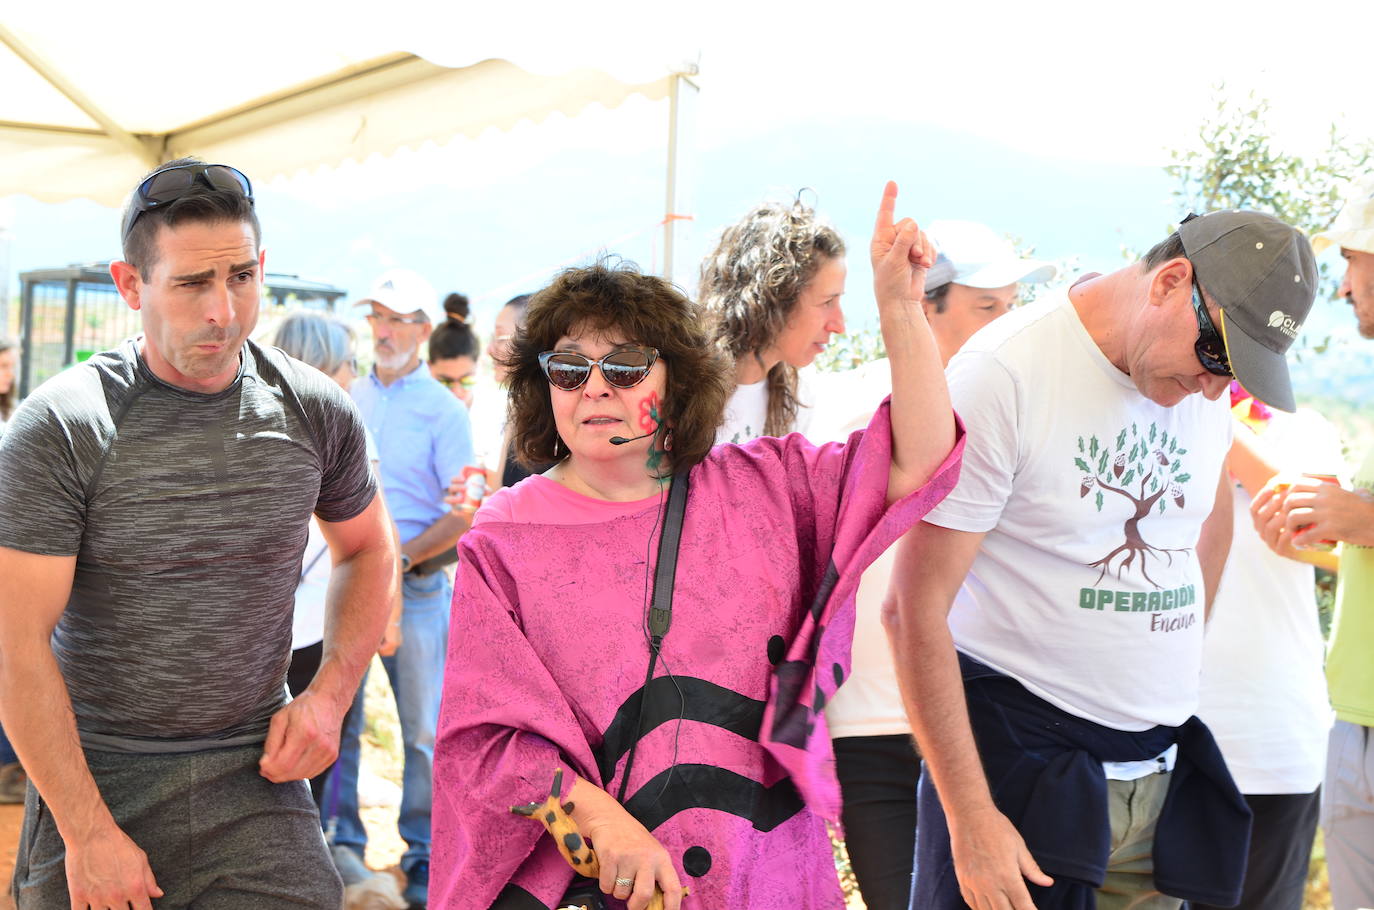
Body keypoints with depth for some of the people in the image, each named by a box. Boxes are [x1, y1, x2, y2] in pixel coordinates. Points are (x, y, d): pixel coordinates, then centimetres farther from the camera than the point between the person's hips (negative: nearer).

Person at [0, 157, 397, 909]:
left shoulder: (315, 411, -2)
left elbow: (367, 551, 15)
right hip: (95, 774, -2)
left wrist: (330, 694, 1)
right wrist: (89, 834, -14)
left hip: (255, 776, 2)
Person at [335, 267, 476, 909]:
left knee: (423, 727, 1)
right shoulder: (348, 399, 13)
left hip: (414, 585, -4)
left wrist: (401, 557, -13)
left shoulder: (443, 410, 0)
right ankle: (343, 844, 16)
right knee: (337, 716, 5)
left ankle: (424, 857, 10)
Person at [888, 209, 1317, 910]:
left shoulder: (1205, 388, 4)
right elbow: (915, 609, -17)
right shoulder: (1001, 376, -15)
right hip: (1020, 762, -6)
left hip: (1161, 772, 6)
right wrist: (971, 817, -19)